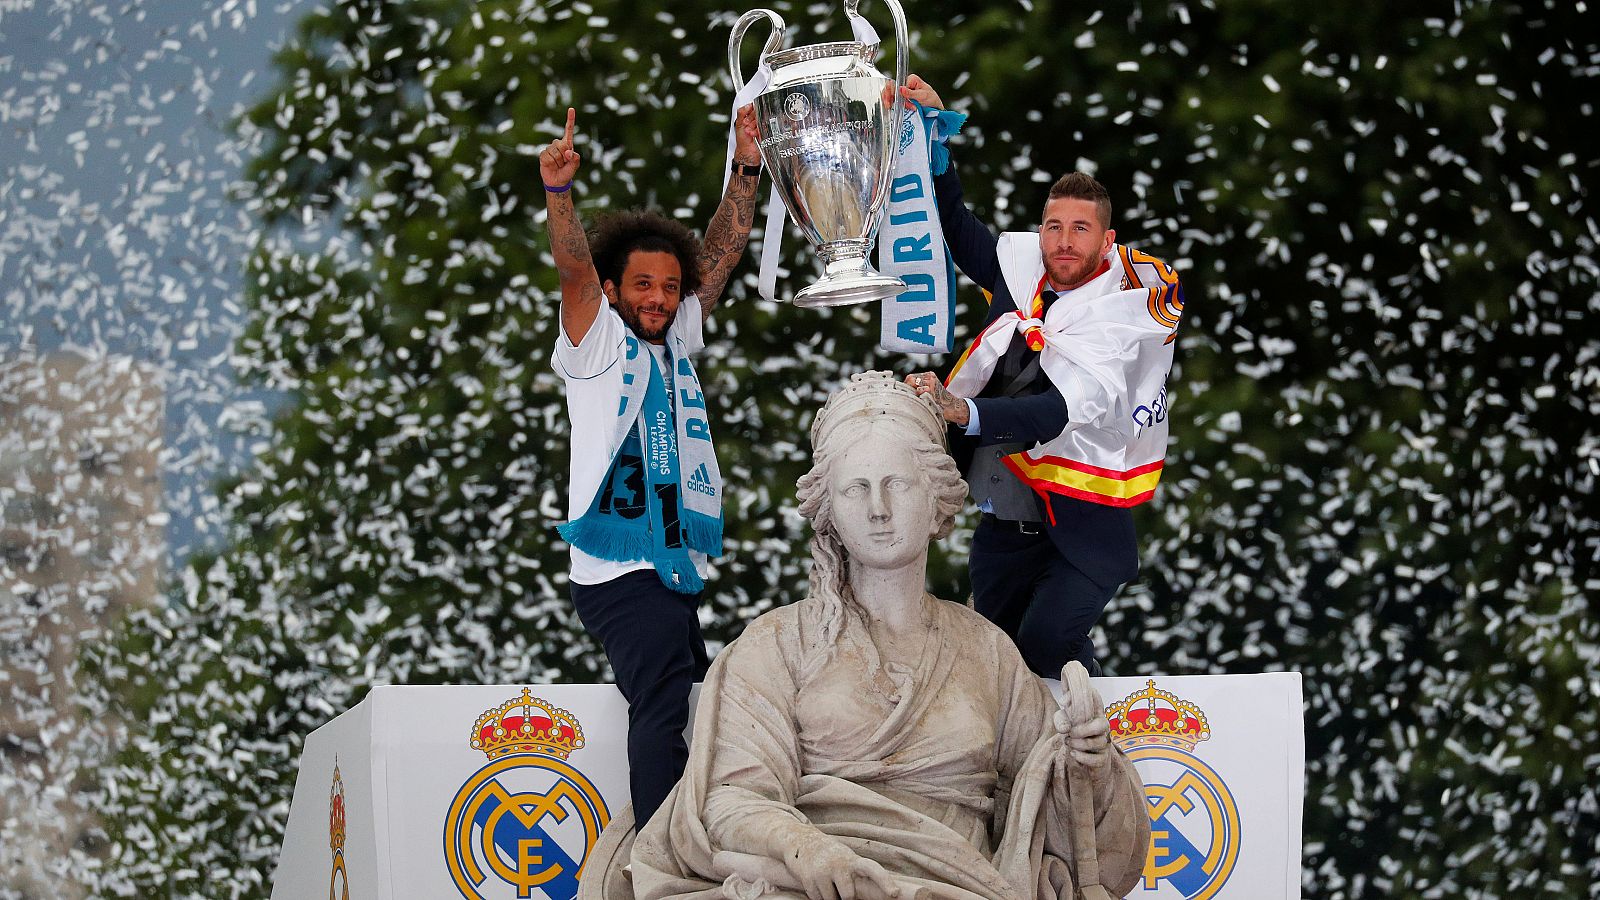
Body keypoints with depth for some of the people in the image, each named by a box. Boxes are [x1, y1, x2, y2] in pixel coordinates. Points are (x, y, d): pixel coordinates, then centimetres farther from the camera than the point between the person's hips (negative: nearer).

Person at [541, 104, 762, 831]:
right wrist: (558, 191, -30)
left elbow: (723, 253, 18)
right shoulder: (599, 345, 2)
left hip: (675, 570, 8)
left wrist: (745, 170, 10)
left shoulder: (676, 341, 18)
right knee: (666, 707, -21)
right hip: (620, 572, -8)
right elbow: (574, 267, -15)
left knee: (684, 709, 5)